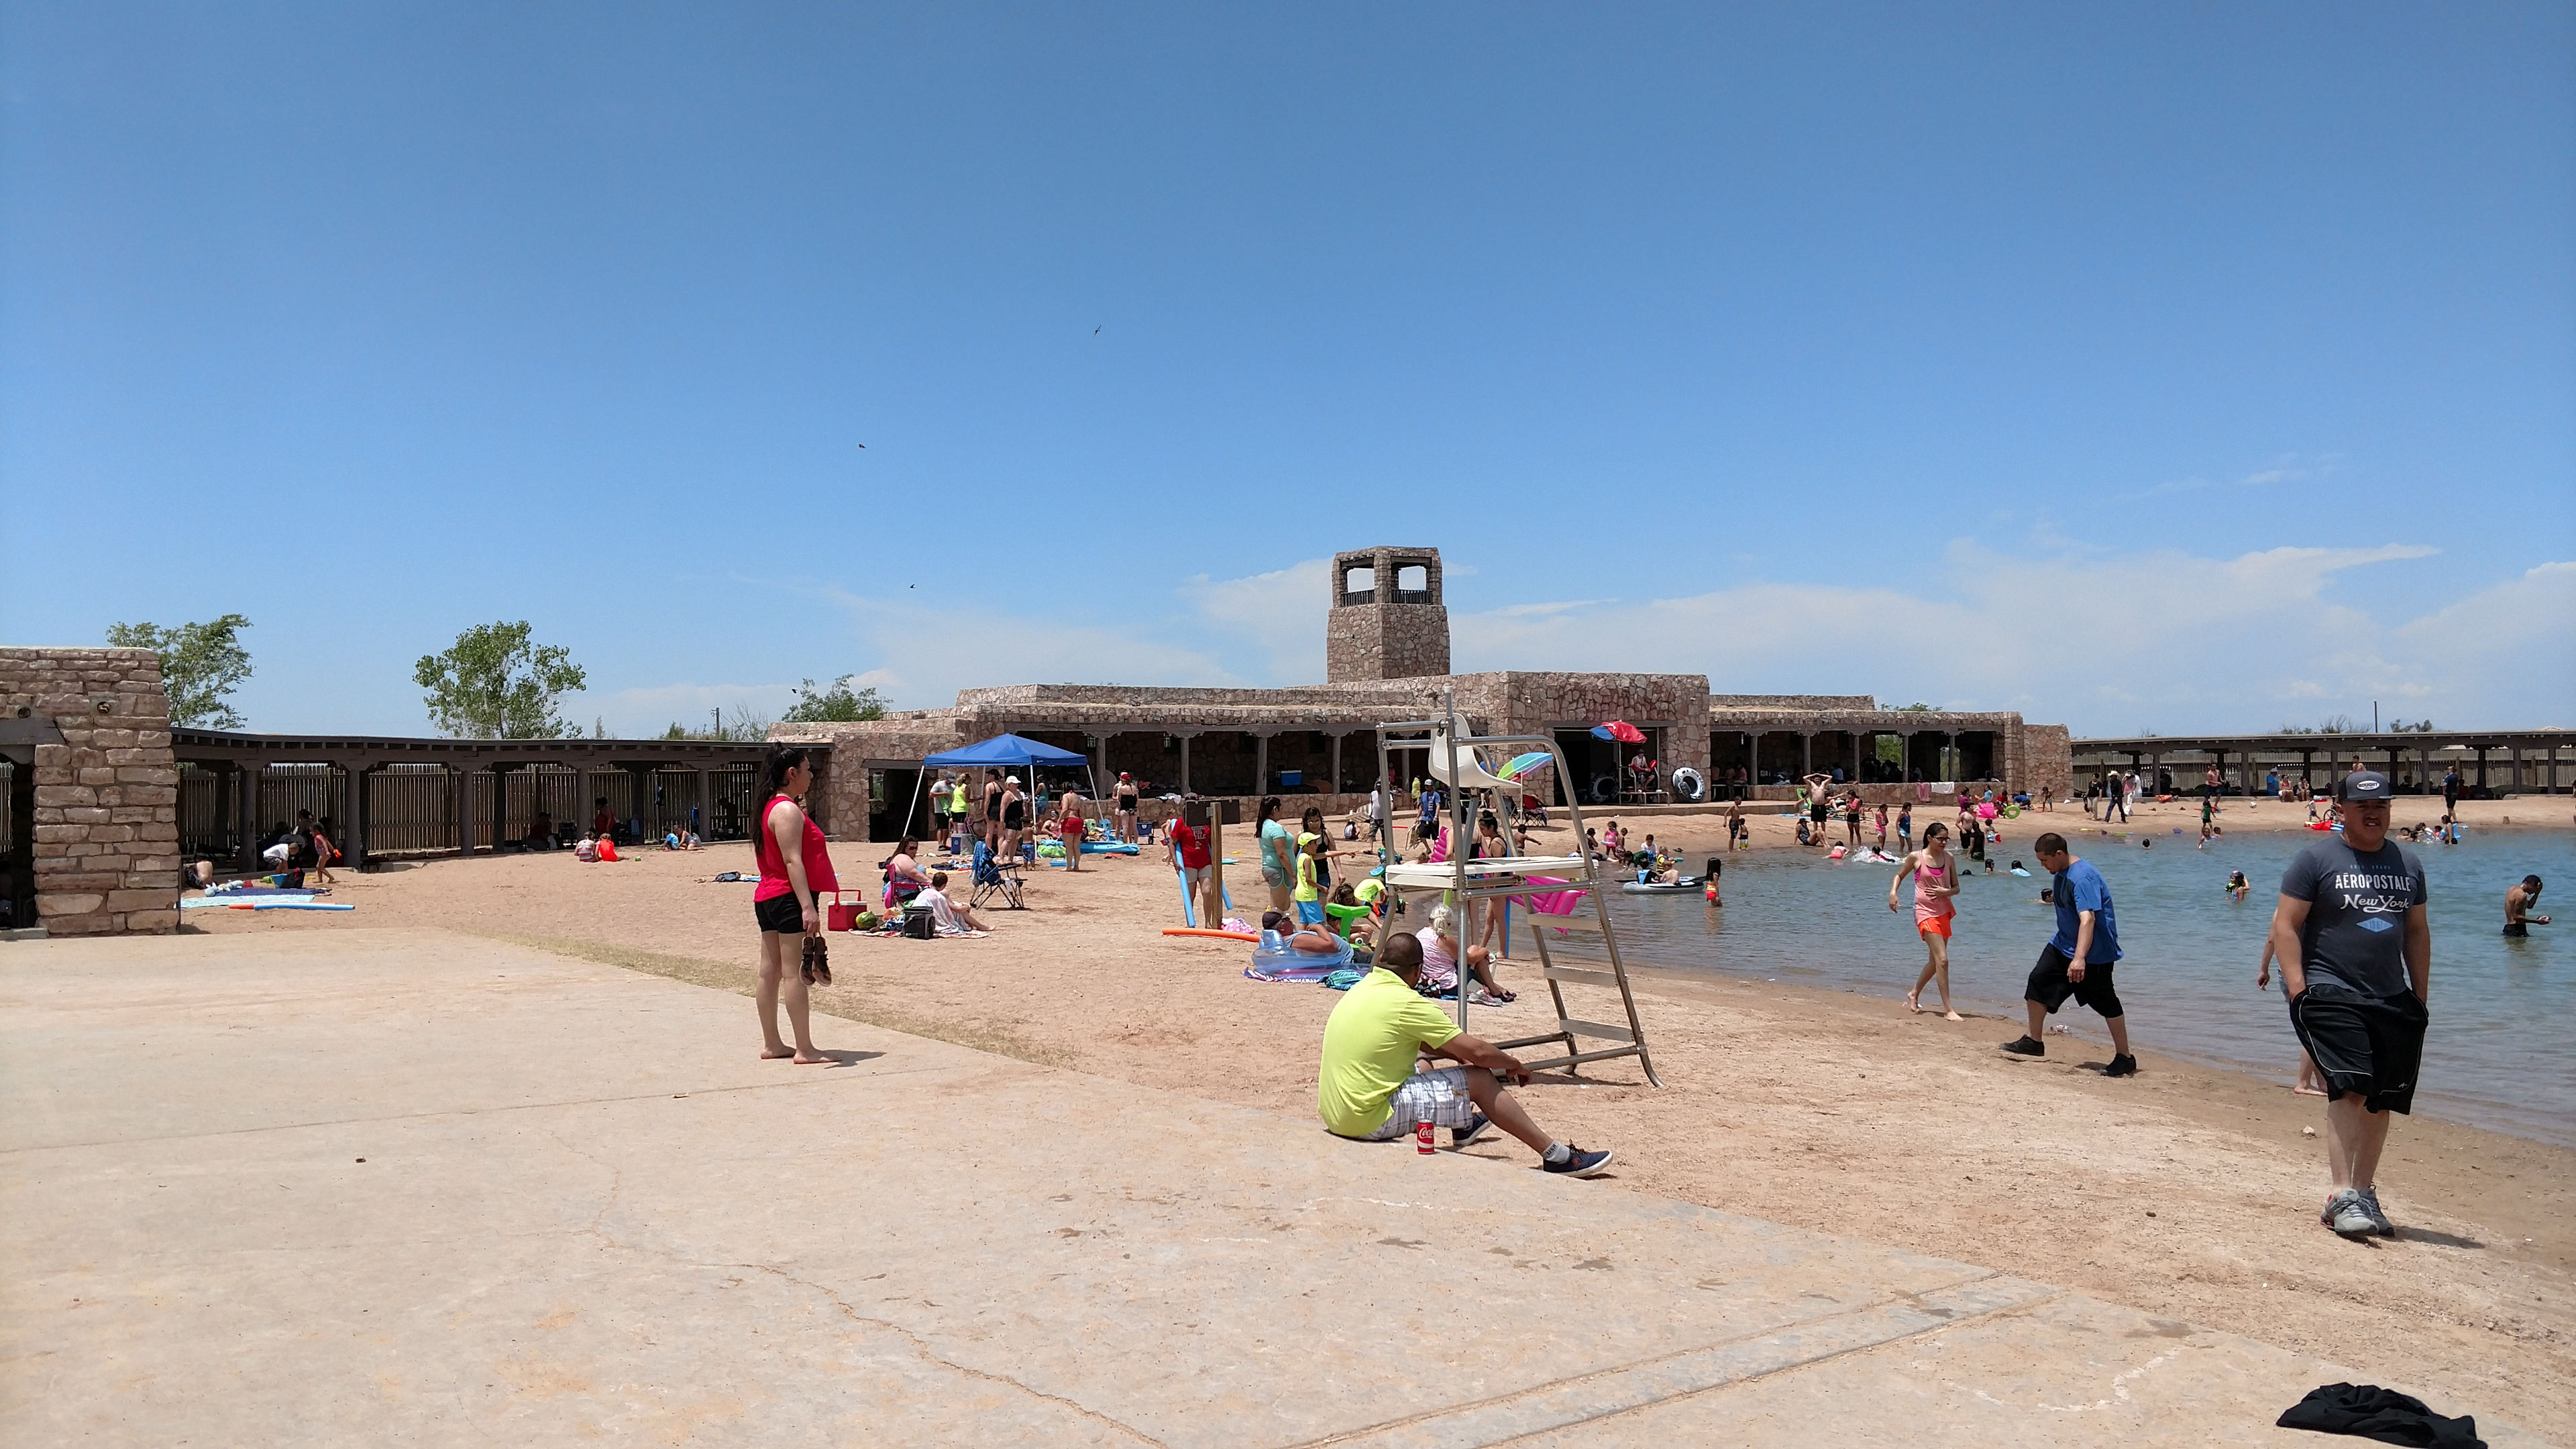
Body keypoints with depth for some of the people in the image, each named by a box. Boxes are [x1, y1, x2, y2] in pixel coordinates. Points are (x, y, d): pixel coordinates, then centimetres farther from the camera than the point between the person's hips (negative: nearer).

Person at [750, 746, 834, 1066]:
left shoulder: (771, 808, 17)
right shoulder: (788, 810, -14)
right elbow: (793, 861, -23)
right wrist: (808, 906, -26)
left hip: (767, 898, 11)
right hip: (789, 898, -11)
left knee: (770, 971, 11)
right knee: (795, 973, -10)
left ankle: (771, 1045, 18)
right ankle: (805, 1050, -9)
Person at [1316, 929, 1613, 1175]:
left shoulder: (1362, 988, 10)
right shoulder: (1407, 1002, -14)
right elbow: (1478, 1052, -10)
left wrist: (1457, 1054, 25)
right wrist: (1513, 1064, 7)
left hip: (1335, 1115, 8)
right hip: (1370, 1121, -8)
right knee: (1479, 1080, -2)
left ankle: (1463, 1124, 54)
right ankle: (1557, 1156, 2)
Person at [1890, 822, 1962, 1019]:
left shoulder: (1948, 858, 4)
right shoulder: (1916, 857, -6)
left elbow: (1956, 888, 9)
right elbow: (1899, 876, 10)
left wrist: (1946, 892, -13)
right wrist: (1893, 893, -8)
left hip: (1944, 912, 6)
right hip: (1926, 912, -6)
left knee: (1935, 961, 15)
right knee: (1942, 960, -14)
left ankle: (1914, 994, 37)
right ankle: (1948, 1010, -11)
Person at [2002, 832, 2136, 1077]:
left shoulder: (2083, 877, -28)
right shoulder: (2061, 873, 3)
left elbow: (2088, 918, -39)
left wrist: (2079, 958, -49)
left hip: (2094, 952, -10)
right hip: (2063, 944, 10)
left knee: (2106, 1003, -2)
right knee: (2039, 981, 8)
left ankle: (2125, 1059, 9)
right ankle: (2033, 1042, 20)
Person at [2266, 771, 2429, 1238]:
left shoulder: (2408, 863, 13)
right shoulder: (2317, 858, -4)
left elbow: (2417, 932, 19)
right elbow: (2285, 926, -6)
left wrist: (2420, 998, 15)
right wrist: (2298, 990, -14)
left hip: (2392, 1000, 6)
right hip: (2331, 994, -6)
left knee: (2381, 1100, 8)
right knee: (2348, 1089, -17)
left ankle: (2364, 1194, 20)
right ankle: (2342, 1197, -18)